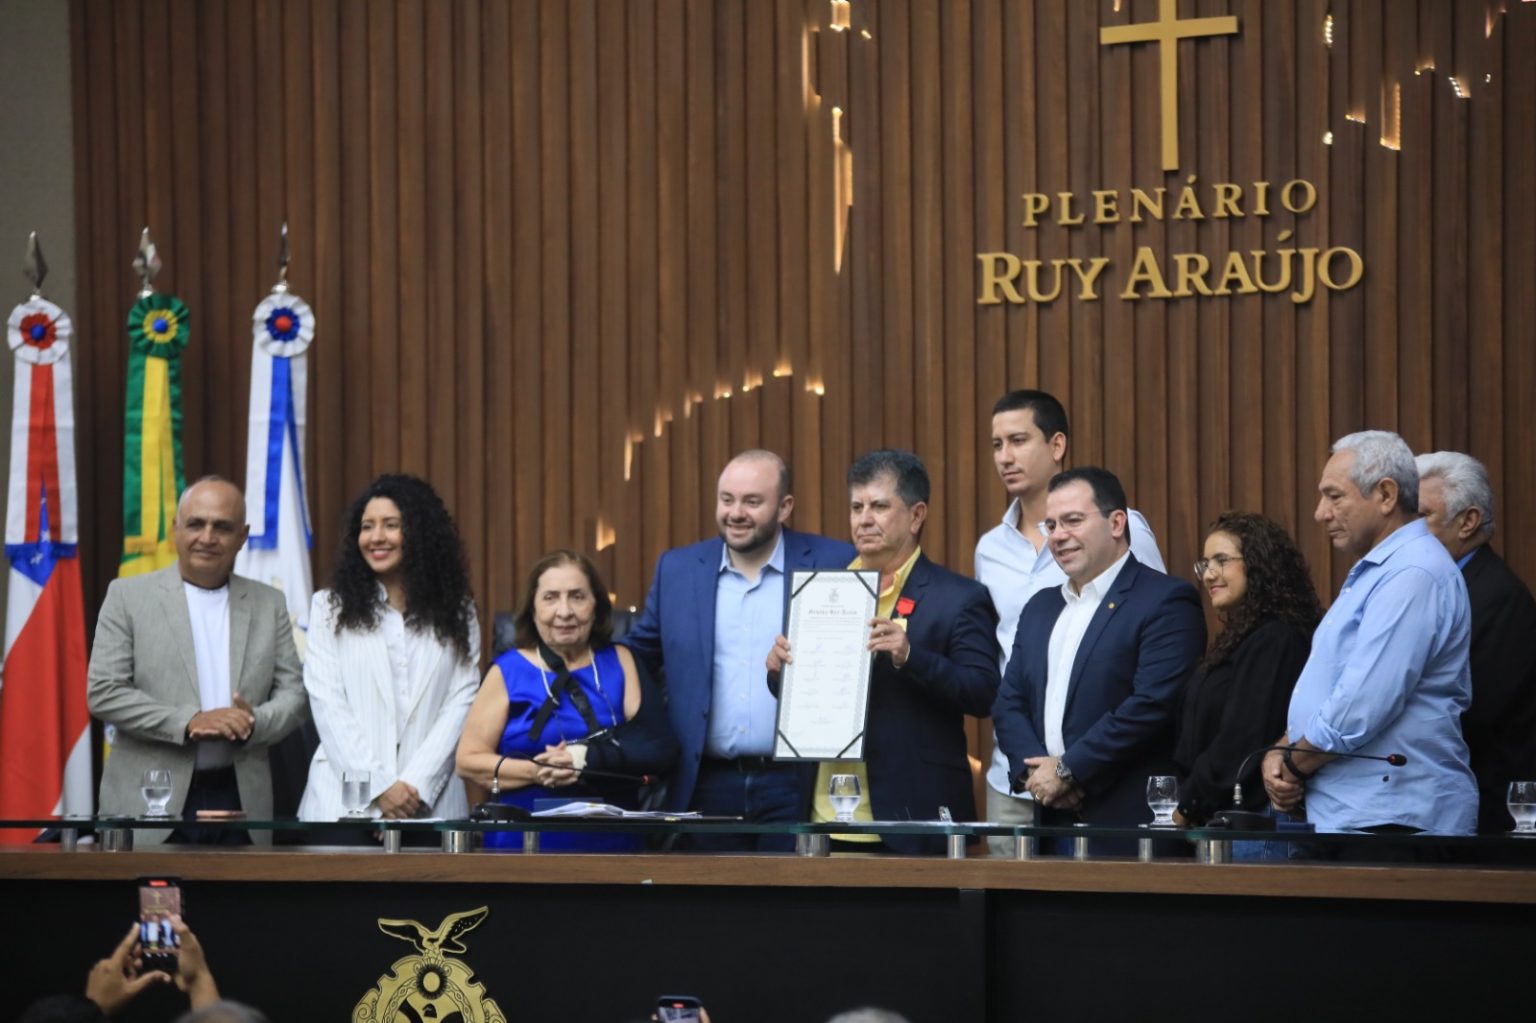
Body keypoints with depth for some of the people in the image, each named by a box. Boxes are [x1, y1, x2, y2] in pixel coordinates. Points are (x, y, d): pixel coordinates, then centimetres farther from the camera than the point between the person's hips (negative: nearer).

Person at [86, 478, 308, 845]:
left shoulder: (268, 605, 12)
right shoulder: (128, 597, 4)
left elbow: (293, 694, 10)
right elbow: (103, 692, -4)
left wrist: (254, 722, -13)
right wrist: (187, 722, -15)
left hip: (240, 801, 2)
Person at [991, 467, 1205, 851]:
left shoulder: (1165, 601, -5)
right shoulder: (1040, 608, 19)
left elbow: (1153, 705, -16)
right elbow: (1009, 703, 15)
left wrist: (1067, 770, -13)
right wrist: (1033, 770, -5)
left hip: (1128, 822, -6)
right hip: (1050, 822, 6)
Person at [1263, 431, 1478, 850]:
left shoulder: (1414, 574, -15)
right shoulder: (1371, 573, 21)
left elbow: (1360, 707, -22)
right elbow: (1326, 690, 23)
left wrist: (1294, 764, -8)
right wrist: (1280, 752, 5)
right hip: (1335, 819, 10)